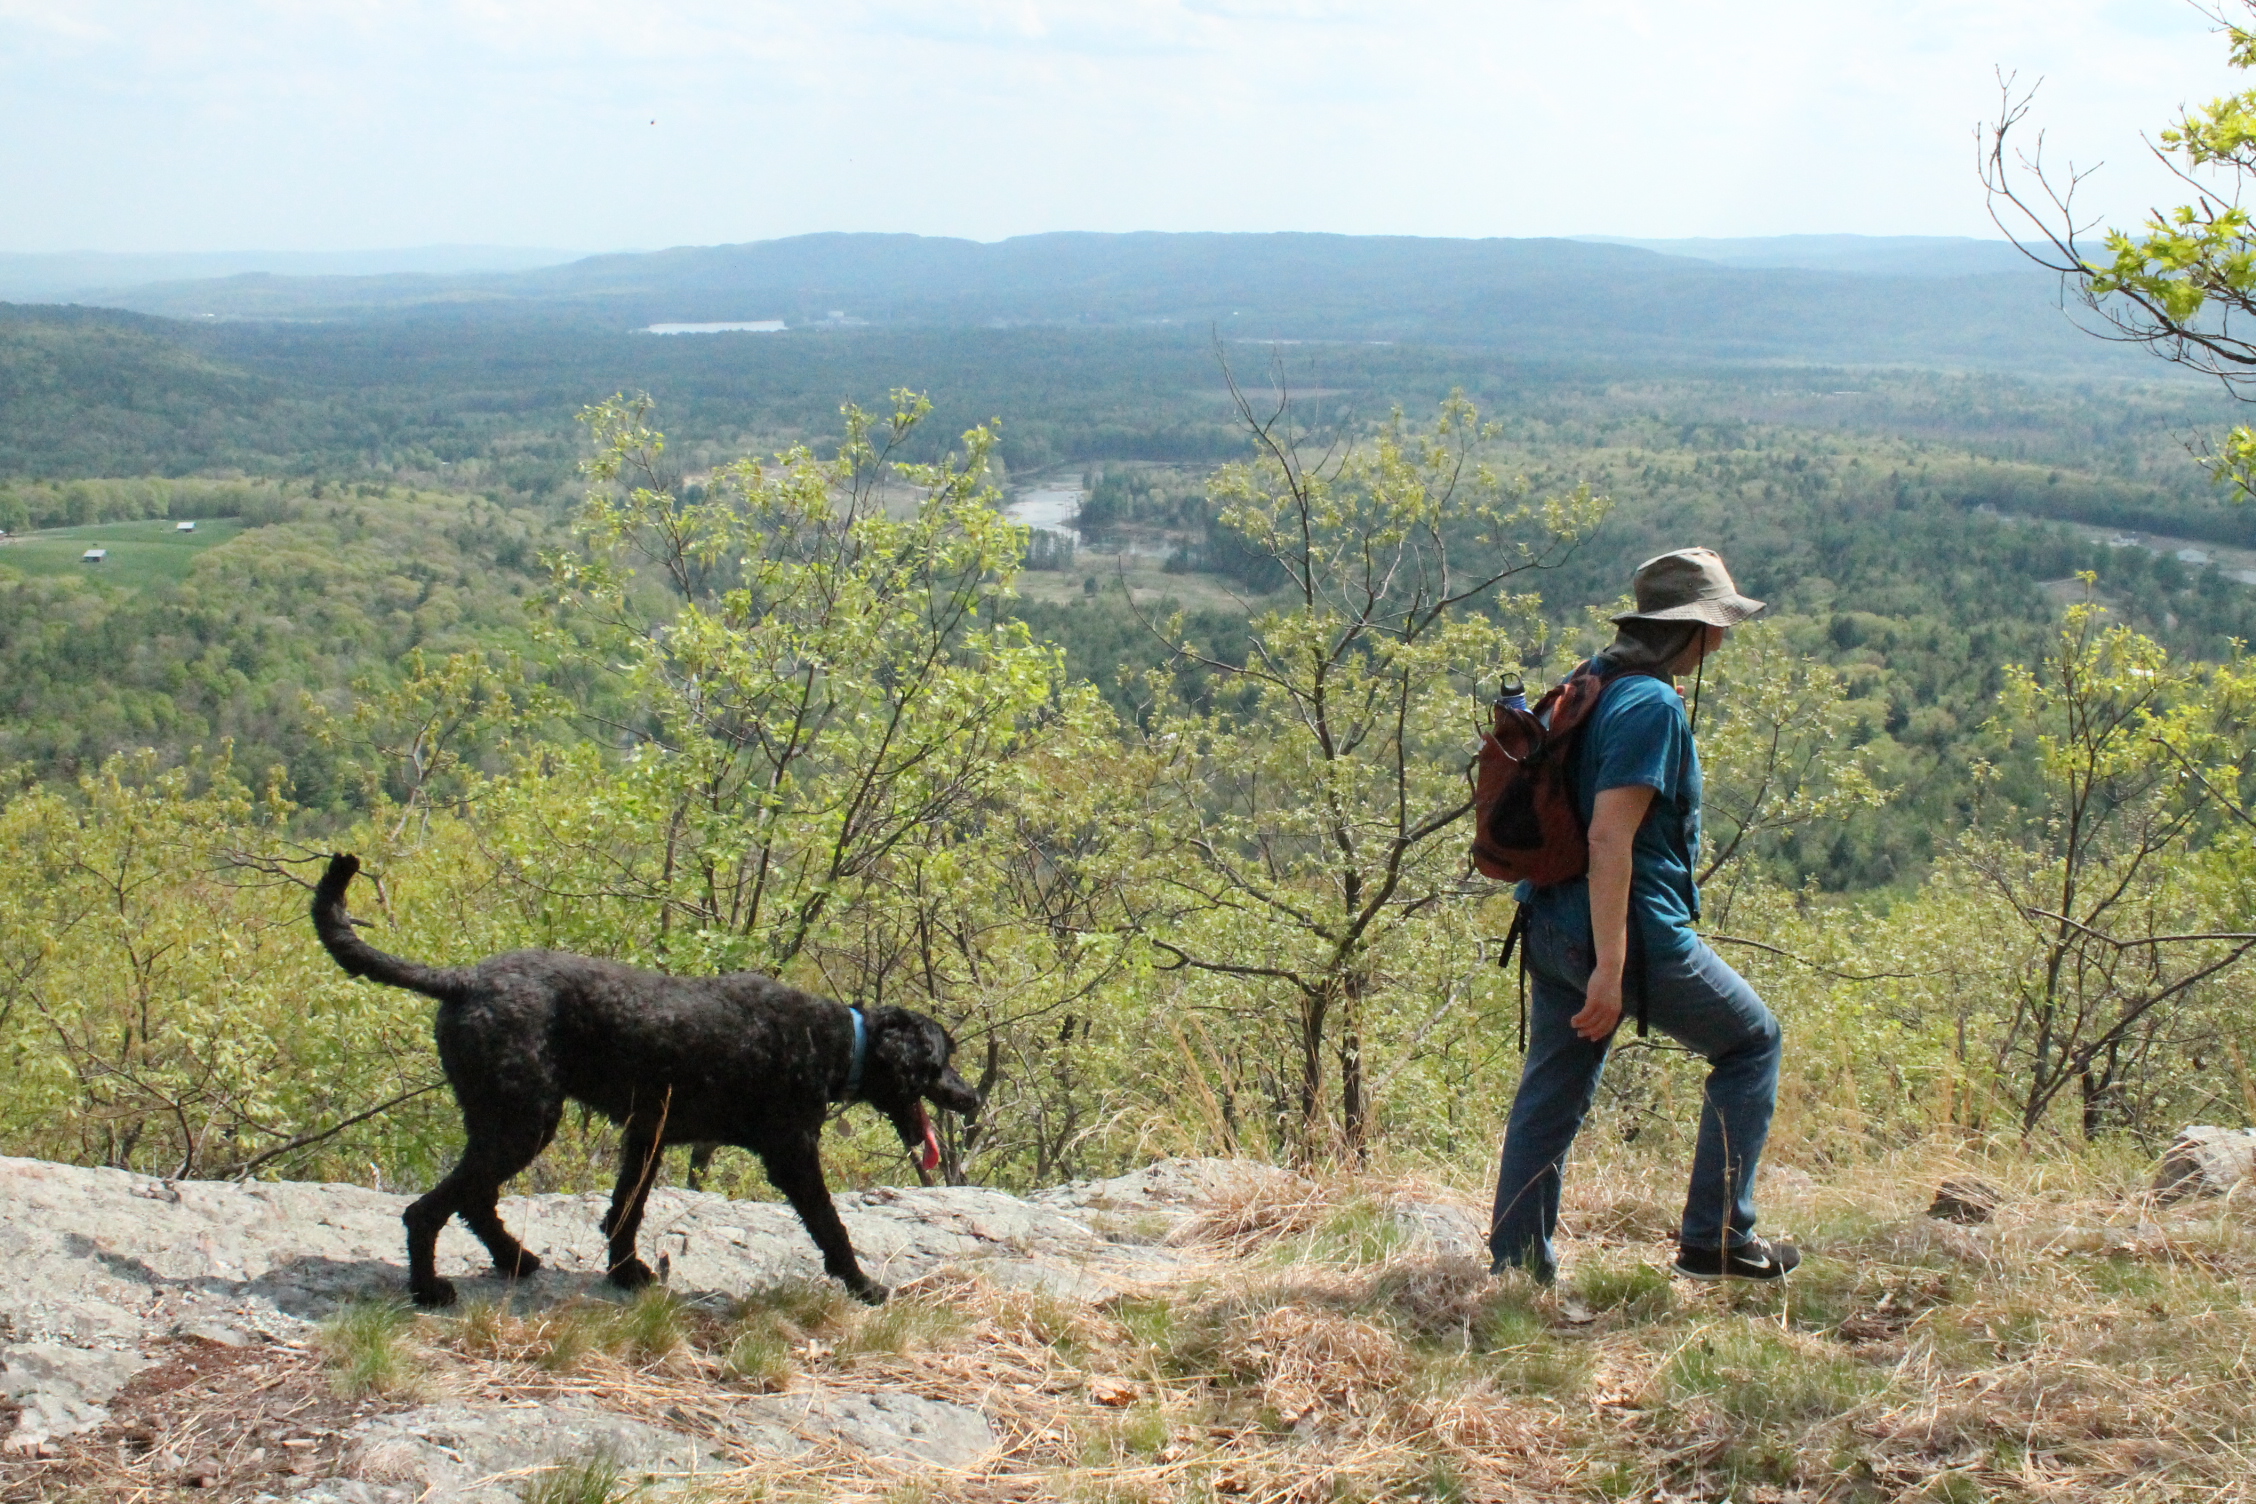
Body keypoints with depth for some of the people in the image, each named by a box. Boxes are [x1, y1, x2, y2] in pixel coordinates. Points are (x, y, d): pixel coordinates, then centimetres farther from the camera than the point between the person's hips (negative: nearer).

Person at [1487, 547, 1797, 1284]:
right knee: (1752, 1042, 10)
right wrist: (1611, 966, -25)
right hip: (1631, 928, -9)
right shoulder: (1652, 705, -16)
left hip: (1551, 925, 9)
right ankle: (1715, 1238, 10)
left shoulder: (1591, 686, 13)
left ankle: (1517, 1268, 14)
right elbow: (1609, 838, -24)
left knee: (1549, 1096, 12)